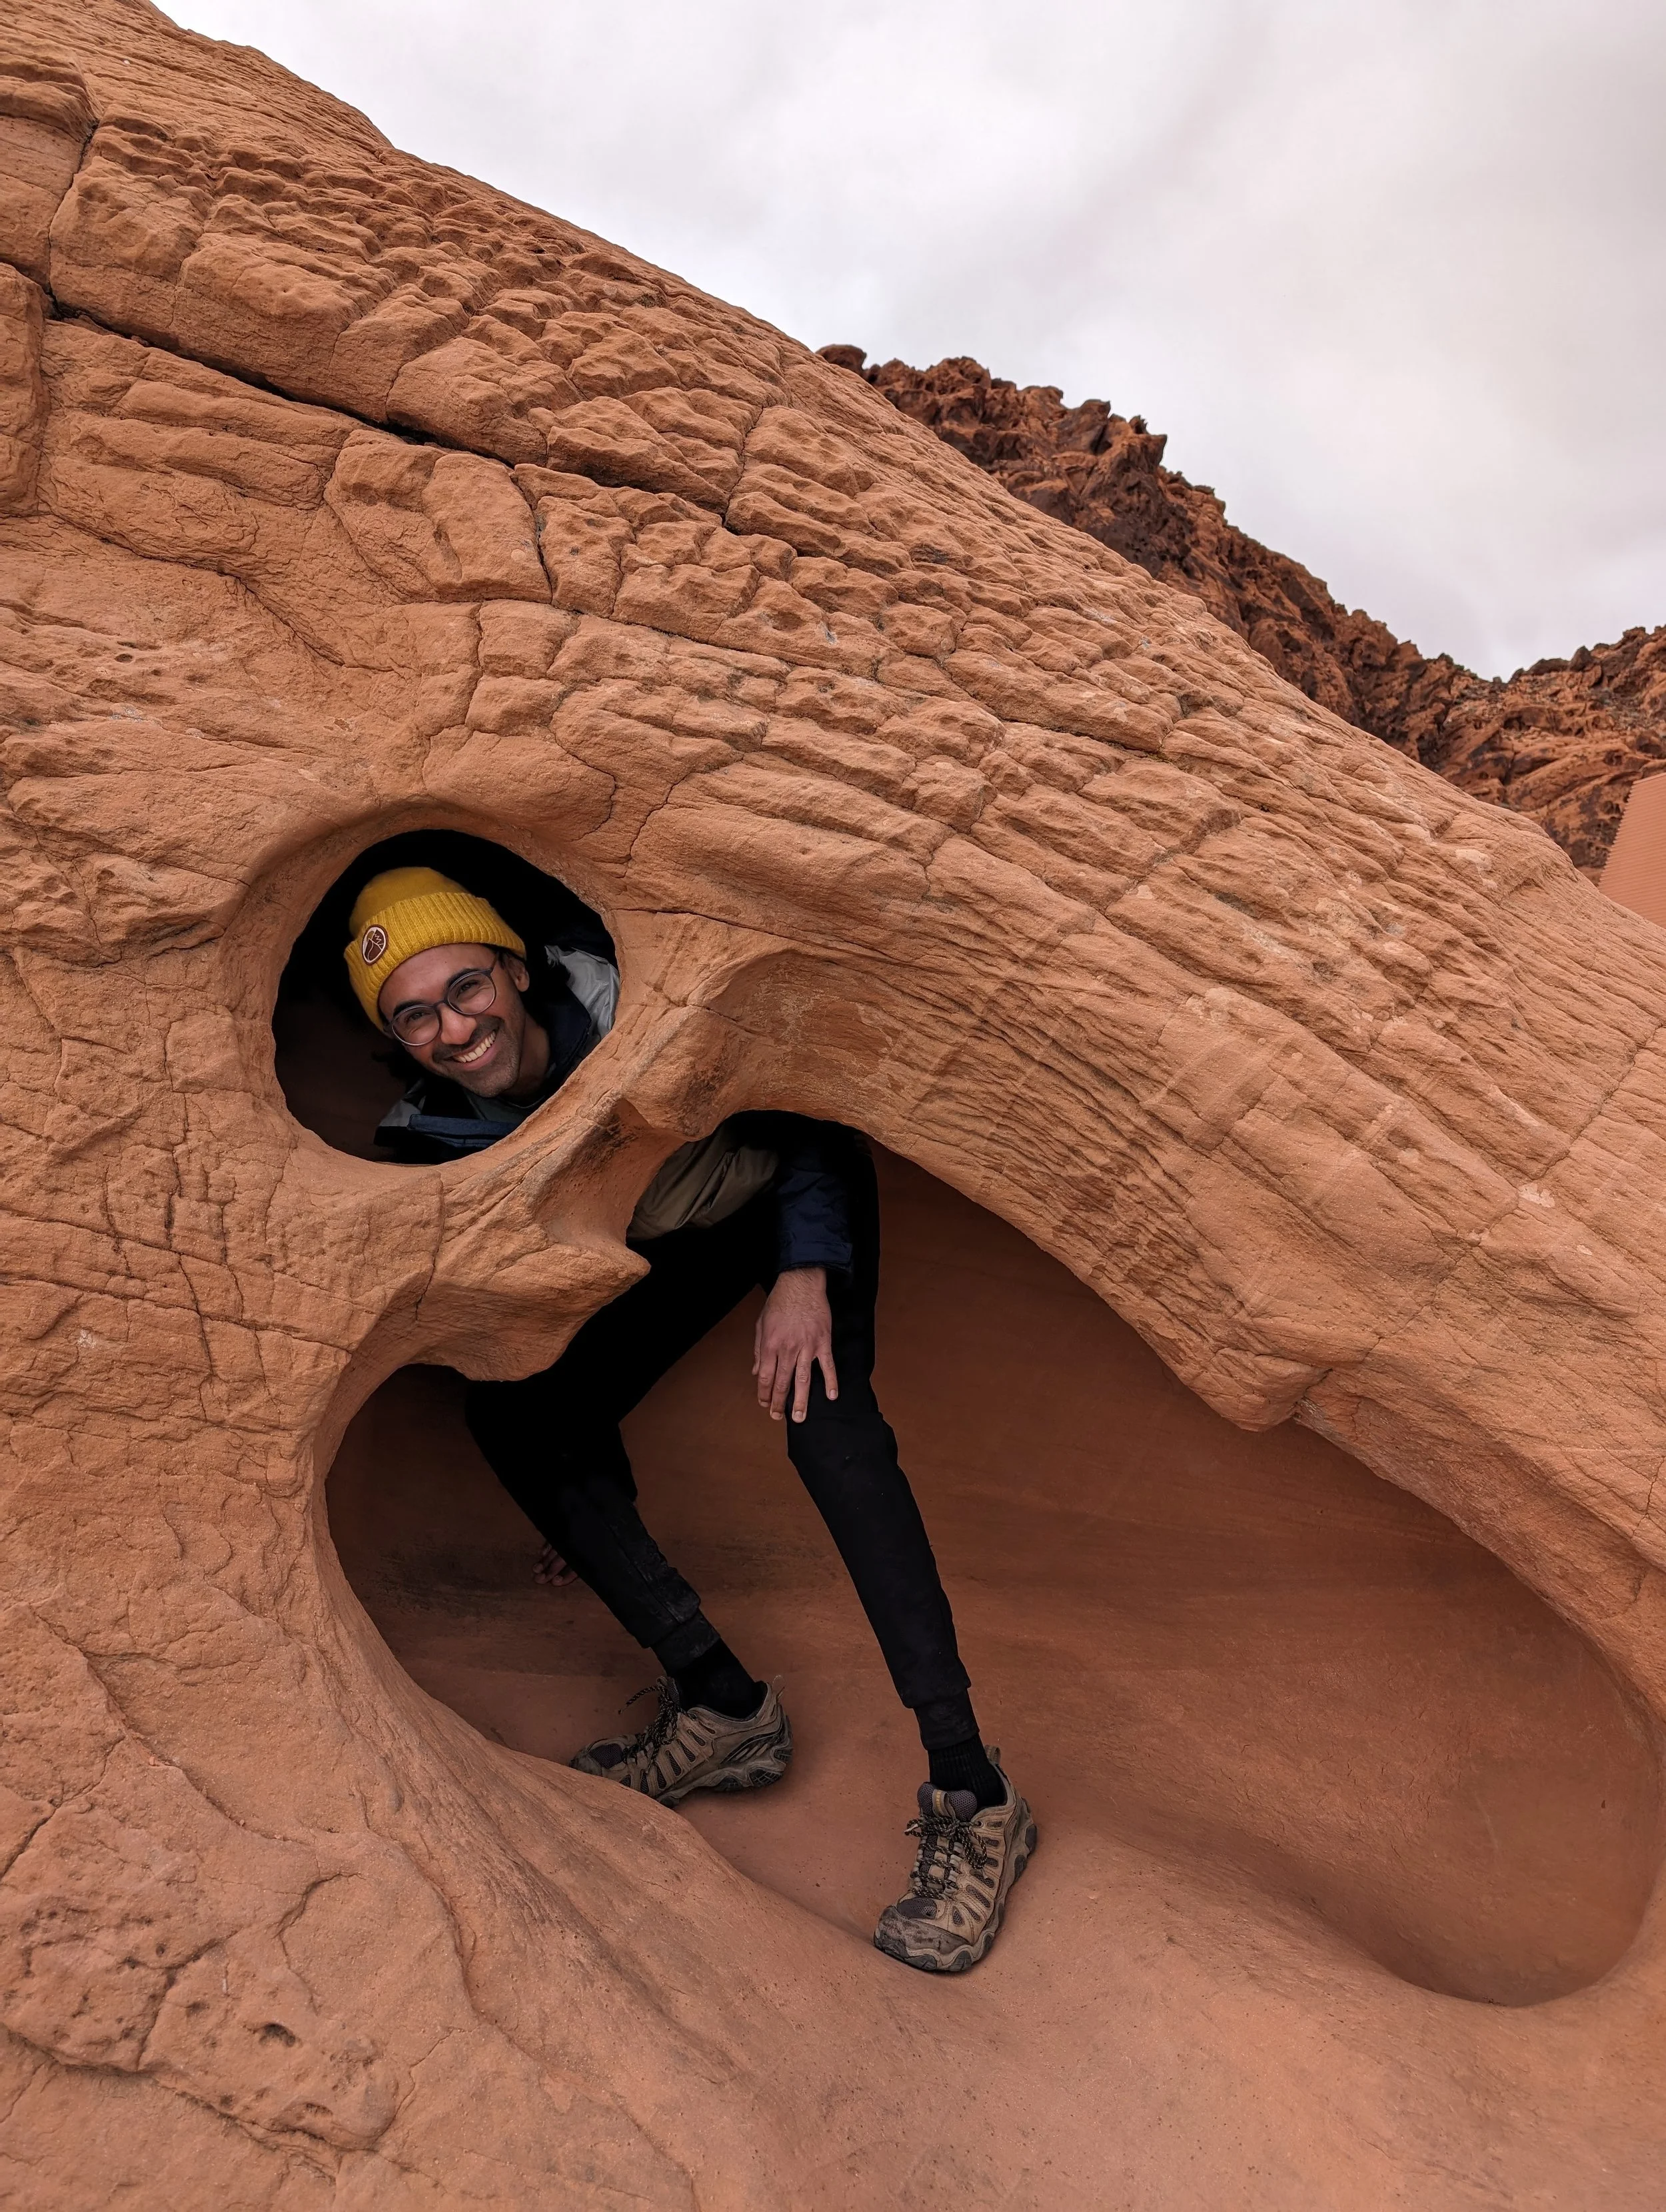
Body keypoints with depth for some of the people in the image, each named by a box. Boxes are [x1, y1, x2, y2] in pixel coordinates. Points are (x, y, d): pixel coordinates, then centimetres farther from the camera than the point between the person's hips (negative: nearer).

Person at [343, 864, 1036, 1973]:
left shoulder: (631, 1005, -32)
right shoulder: (436, 1134, -18)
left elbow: (811, 1117, -21)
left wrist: (806, 1271, -37)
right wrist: (590, 1506, 1)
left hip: (798, 1198, -5)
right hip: (680, 1243, 6)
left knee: (822, 1410, -29)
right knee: (512, 1412, -8)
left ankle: (971, 1793, -27)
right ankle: (726, 1705, -5)